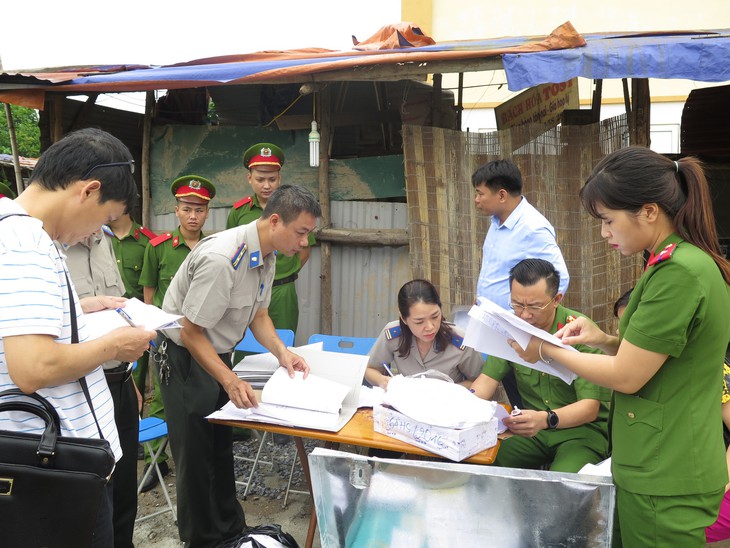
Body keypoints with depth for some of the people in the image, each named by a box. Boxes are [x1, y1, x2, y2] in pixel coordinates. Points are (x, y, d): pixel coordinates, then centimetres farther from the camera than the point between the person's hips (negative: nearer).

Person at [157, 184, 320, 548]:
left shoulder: (266, 255, -3)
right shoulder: (221, 258, -32)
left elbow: (258, 314, 8)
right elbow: (191, 331, -26)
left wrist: (281, 351, -8)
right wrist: (230, 381, -30)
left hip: (217, 354, 8)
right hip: (184, 358, -8)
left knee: (221, 447, 18)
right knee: (196, 454, 3)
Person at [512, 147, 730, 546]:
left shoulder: (679, 272, -23)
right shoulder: (687, 260, 7)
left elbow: (626, 377, -19)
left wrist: (547, 351, -8)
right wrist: (606, 341, 1)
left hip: (663, 482, -9)